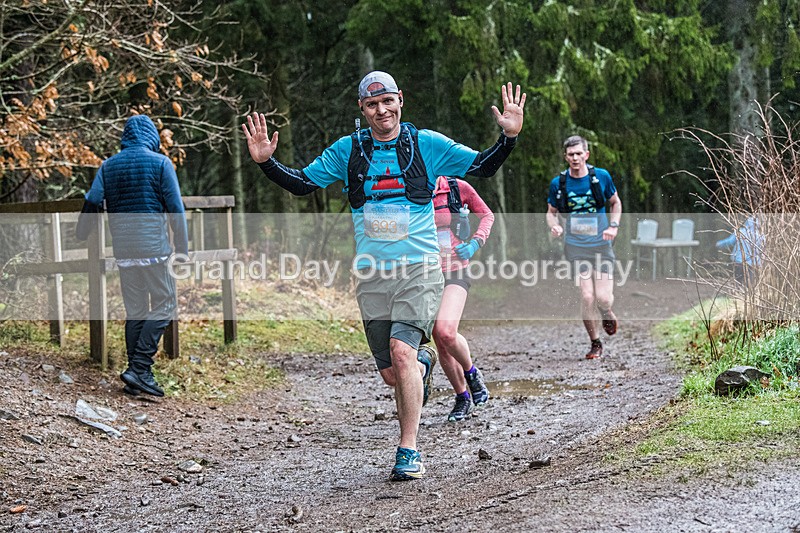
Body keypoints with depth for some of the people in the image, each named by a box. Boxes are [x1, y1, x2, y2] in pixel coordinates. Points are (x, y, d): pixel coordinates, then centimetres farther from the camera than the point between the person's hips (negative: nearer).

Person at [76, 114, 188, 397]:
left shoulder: (108, 166, 10)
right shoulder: (160, 163, -2)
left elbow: (91, 204, 6)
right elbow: (175, 209, -4)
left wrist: (79, 238, 19)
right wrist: (182, 248, 0)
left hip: (123, 249, 5)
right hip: (154, 247, -5)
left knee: (134, 311, 11)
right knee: (163, 307, 1)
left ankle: (137, 377, 11)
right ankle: (139, 368, -12)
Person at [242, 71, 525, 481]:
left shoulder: (426, 144, 3)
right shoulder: (347, 150, 7)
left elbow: (483, 167, 7)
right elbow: (302, 183, 13)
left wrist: (509, 137, -9)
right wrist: (266, 162, -2)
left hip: (419, 269, -3)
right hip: (372, 276, 3)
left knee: (401, 350, -23)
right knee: (391, 373, 4)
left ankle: (408, 451, -15)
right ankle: (423, 364, 42)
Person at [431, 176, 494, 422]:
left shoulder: (458, 188, -5)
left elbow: (487, 215, 11)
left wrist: (475, 242, -4)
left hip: (455, 272, -3)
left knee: (446, 331, -24)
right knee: (441, 345, 5)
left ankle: (471, 372, 4)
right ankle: (462, 398, 24)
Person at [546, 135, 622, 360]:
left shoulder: (601, 176, -1)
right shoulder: (558, 183, -1)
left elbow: (615, 202, 14)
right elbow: (551, 212, 12)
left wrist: (613, 226, -2)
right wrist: (554, 226, -10)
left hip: (601, 245, 0)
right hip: (576, 247, 0)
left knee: (603, 297, -9)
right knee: (587, 297, -10)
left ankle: (607, 313, 31)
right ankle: (595, 343, 10)